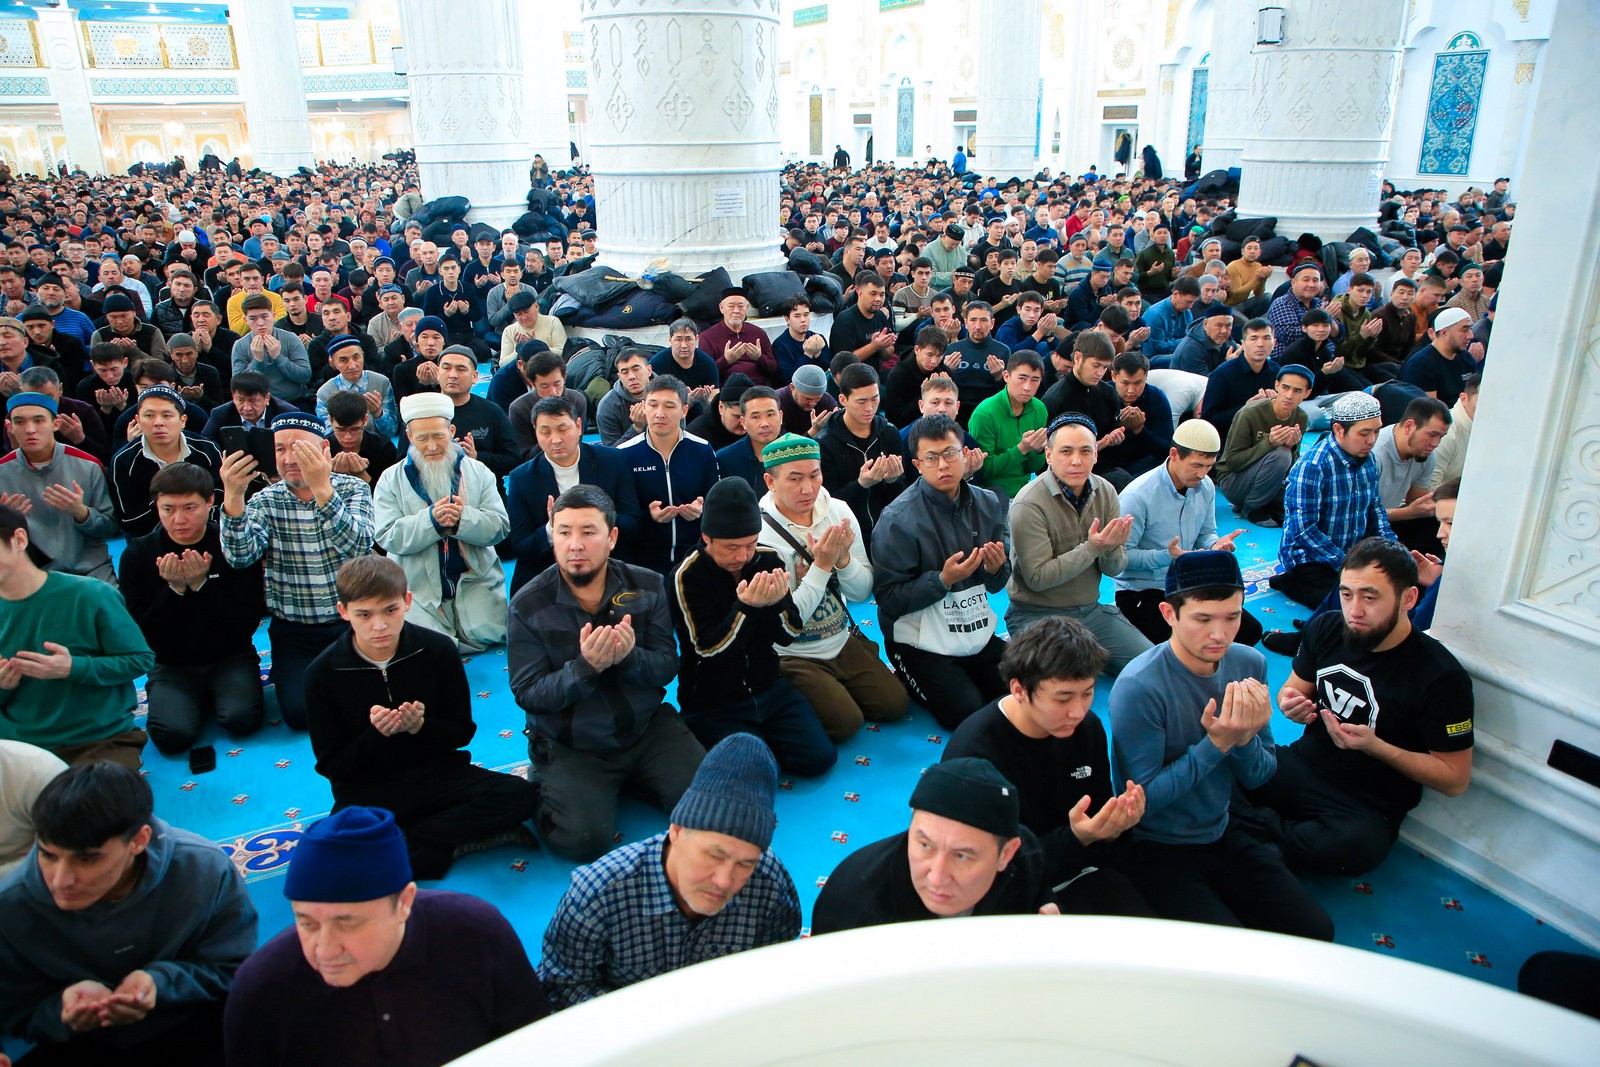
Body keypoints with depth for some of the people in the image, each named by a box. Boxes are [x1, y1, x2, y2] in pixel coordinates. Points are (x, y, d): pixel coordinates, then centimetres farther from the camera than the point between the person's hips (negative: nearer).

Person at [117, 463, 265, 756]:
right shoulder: (137, 555, -4)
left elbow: (248, 624, -12)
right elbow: (144, 635, -6)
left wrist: (201, 584, -24)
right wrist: (174, 589, -21)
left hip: (231, 658, -1)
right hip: (172, 665, 1)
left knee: (242, 719, -29)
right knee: (172, 734, -26)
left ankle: (217, 696, 5)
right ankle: (200, 699, 6)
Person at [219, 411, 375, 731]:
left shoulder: (353, 489, -2)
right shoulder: (265, 502, 2)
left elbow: (357, 547, -23)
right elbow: (240, 556, -17)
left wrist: (322, 489, -37)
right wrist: (233, 495, -33)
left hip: (353, 621, -1)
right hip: (294, 630, 1)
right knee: (300, 711, -17)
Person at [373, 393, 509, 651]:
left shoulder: (478, 472, 7)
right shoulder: (391, 480, 3)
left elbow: (500, 526, -3)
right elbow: (386, 537, -8)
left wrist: (463, 518, -22)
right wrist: (431, 519, -23)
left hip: (476, 581, 1)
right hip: (418, 589, -1)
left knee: (488, 636, -14)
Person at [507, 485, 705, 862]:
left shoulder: (648, 587, -4)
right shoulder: (527, 606, -10)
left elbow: (667, 668, -5)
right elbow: (528, 694, -12)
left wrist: (630, 657, -29)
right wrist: (584, 667, -30)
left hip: (648, 728, 3)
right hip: (570, 746, -3)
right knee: (583, 840, -24)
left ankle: (632, 778, 15)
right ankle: (547, 787, 9)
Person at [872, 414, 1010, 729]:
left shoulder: (987, 503, 0)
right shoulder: (898, 519, -18)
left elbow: (996, 584, 8)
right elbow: (889, 599, -17)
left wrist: (996, 569, -16)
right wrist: (944, 580, -27)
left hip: (977, 632, 6)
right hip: (921, 644, -5)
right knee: (968, 715, -16)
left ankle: (963, 677, 23)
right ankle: (910, 682, 11)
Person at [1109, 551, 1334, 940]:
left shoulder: (1249, 664, -6)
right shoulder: (1138, 687, -26)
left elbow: (1259, 777, 2)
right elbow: (1142, 799, -21)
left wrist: (1245, 738, -21)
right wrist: (1216, 744, -27)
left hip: (1222, 834, 6)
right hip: (1157, 849, -6)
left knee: (1317, 932, -1)